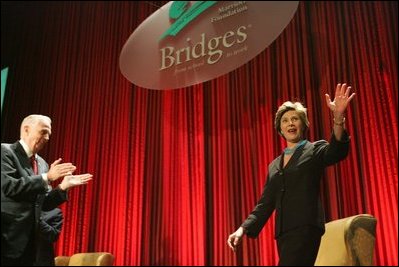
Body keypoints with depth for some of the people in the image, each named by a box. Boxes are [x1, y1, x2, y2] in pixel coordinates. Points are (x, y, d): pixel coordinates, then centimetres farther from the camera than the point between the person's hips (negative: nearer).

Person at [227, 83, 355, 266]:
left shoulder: (315, 150, 6)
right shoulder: (274, 166, 21)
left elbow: (337, 152, -17)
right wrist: (243, 228, 3)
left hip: (306, 228, -6)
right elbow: (266, 203, 18)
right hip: (283, 232, 6)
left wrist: (338, 117, -36)